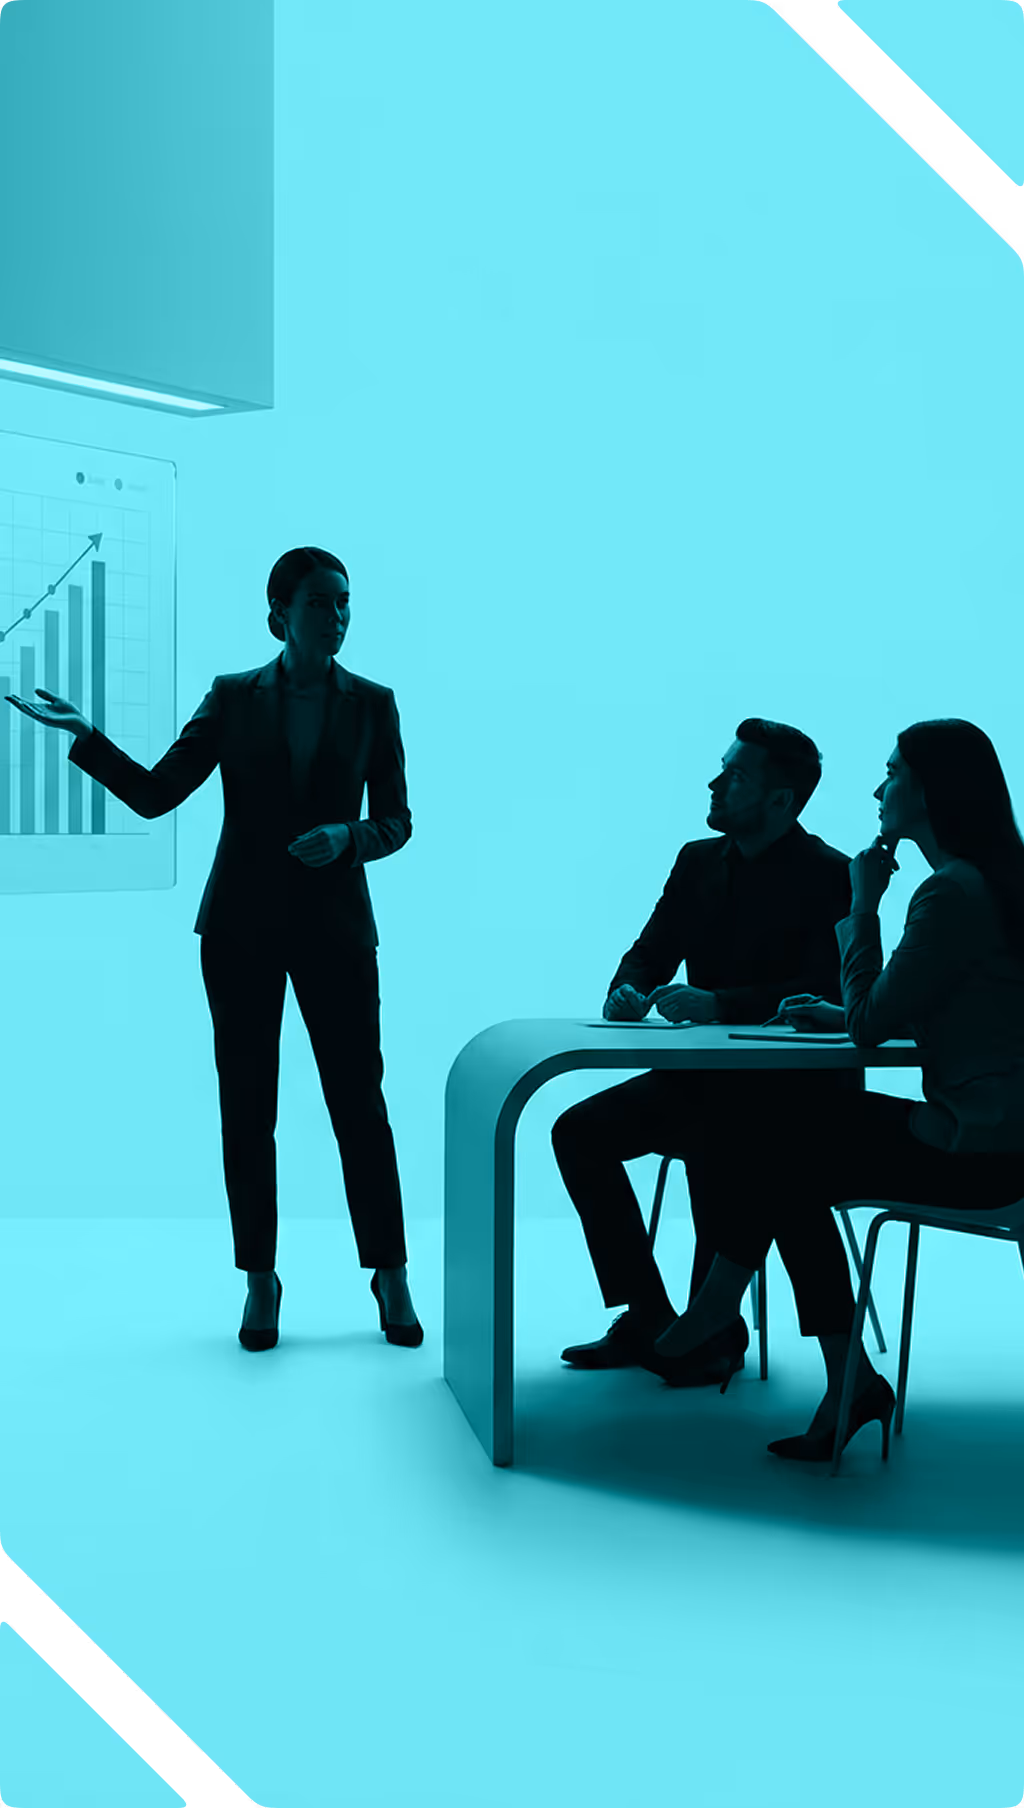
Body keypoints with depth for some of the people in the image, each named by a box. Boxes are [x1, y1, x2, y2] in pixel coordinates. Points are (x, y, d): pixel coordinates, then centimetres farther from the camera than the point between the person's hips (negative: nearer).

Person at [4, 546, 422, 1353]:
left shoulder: (370, 703, 3)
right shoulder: (234, 697, 3)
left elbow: (397, 821, 5)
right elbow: (155, 794, 1)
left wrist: (346, 838, -16)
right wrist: (84, 735, -10)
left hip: (334, 927, 0)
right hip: (242, 925, 1)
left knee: (360, 1102, -1)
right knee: (246, 1106, 4)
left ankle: (391, 1279, 12)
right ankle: (260, 1281, 17)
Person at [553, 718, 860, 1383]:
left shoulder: (831, 878, -13)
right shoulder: (699, 861, 9)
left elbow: (828, 995, -22)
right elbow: (649, 953, 11)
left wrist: (718, 1003, -32)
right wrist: (628, 993, -13)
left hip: (795, 1086, -7)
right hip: (706, 1075, 8)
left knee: (709, 1141, -35)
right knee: (579, 1130, -8)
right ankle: (648, 1318, 1)